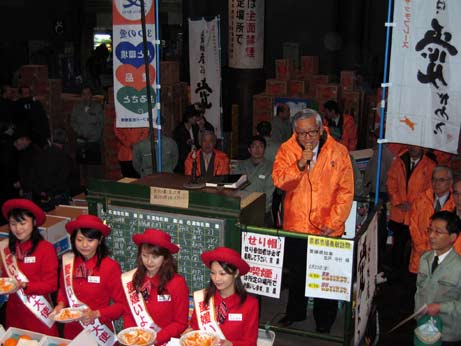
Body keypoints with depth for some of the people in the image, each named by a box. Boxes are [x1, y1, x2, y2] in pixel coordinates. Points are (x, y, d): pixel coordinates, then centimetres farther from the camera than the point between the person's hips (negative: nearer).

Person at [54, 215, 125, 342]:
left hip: (100, 333, -4)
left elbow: (121, 304, -11)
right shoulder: (68, 261, -5)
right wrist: (61, 304, -6)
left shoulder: (110, 266, -17)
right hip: (72, 331, 4)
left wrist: (96, 314, -22)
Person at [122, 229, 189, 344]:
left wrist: (156, 338, -14)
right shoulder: (131, 279, 2)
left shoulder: (177, 283, -8)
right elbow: (128, 314, 10)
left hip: (164, 342, -3)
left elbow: (180, 323, -4)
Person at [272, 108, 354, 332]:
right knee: (296, 273, 19)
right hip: (295, 225, 2)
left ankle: (324, 321, 30)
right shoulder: (287, 150, -2)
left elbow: (346, 191, -8)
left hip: (327, 229, -2)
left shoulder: (338, 151, -7)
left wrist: (332, 223, -13)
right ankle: (295, 312, 41)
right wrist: (299, 164, -26)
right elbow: (278, 180, -12)